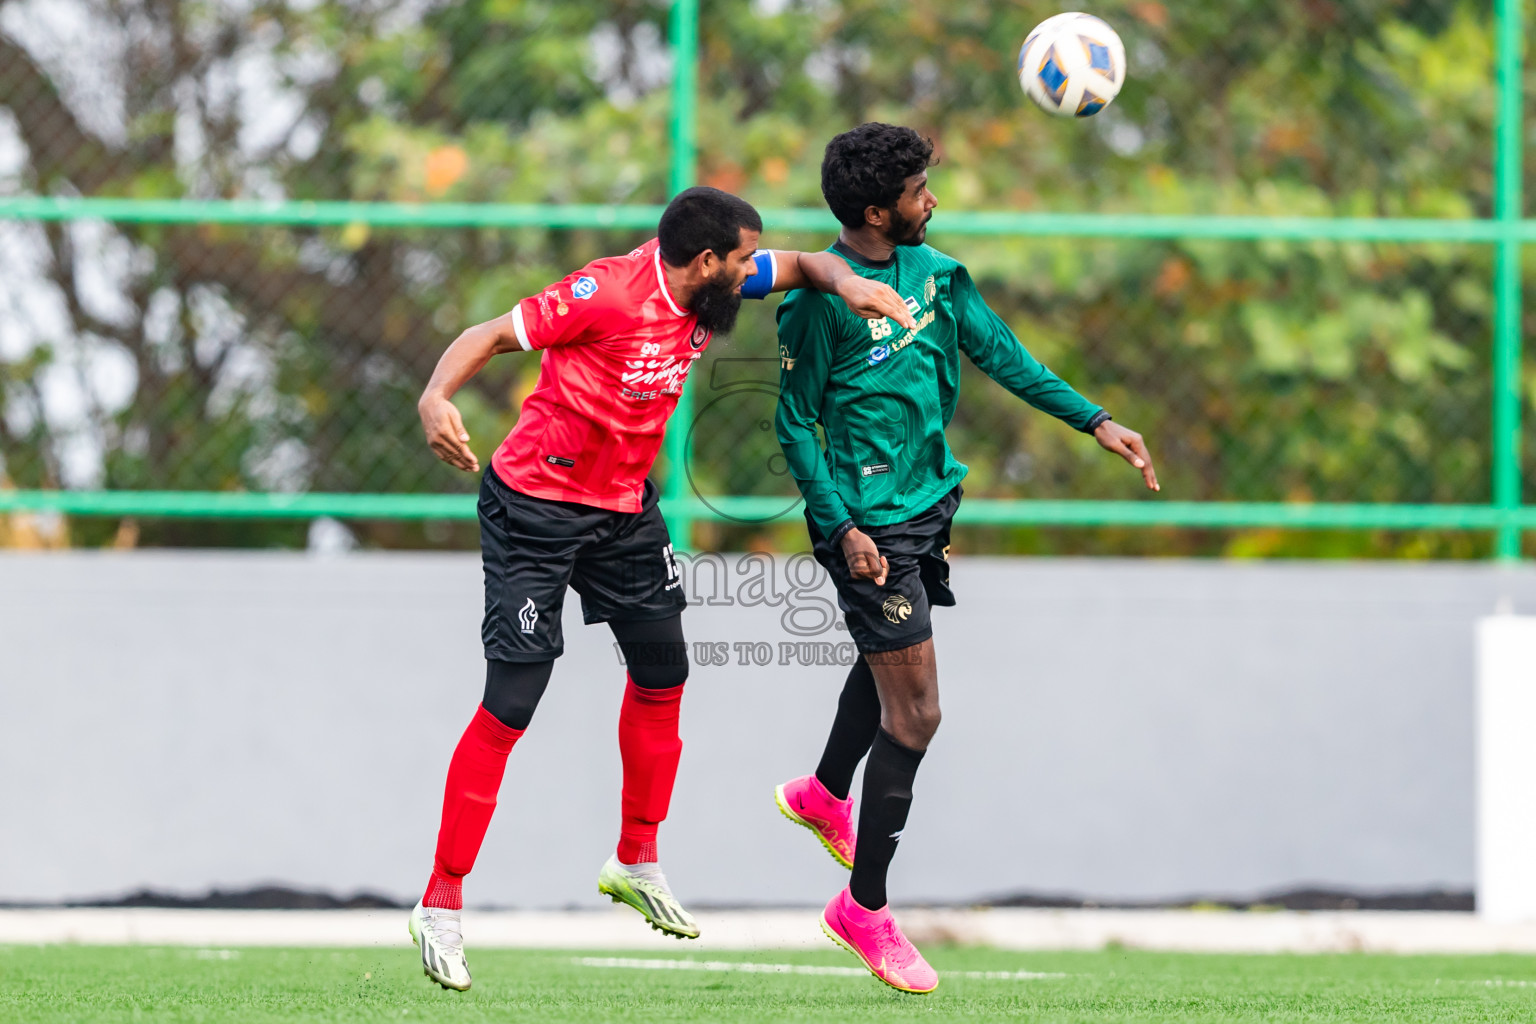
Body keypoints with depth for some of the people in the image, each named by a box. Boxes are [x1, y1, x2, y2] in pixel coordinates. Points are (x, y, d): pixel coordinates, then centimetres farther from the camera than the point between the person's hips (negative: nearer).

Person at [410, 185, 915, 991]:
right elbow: (492, 335, -24)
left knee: (662, 672, 17)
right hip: (536, 507, -8)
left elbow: (802, 266, 11)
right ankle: (442, 903, -5)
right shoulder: (610, 292, -25)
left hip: (624, 506, 8)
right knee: (510, 705, -11)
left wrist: (848, 283, -13)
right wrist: (436, 396, -43)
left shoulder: (709, 285, -3)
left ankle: (637, 862, 36)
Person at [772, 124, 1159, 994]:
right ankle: (866, 908, 4)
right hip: (871, 523, -9)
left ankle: (825, 795, 56)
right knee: (914, 714, -8)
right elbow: (795, 424, -13)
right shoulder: (821, 299, -17)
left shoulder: (930, 269, 5)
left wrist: (1094, 421, 7)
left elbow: (998, 351, 11)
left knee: (890, 657, 29)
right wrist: (842, 529, -19)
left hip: (928, 504, 9)